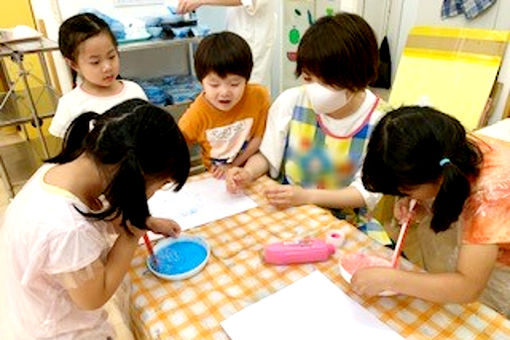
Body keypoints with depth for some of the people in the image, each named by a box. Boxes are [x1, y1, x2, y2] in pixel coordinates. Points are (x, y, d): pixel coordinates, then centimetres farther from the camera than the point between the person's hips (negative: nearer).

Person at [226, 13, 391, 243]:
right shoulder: (290, 102, -10)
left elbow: (367, 191, -13)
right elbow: (267, 156, 2)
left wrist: (307, 196, -25)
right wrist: (247, 173, -20)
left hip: (346, 223, 1)